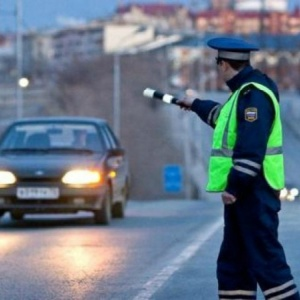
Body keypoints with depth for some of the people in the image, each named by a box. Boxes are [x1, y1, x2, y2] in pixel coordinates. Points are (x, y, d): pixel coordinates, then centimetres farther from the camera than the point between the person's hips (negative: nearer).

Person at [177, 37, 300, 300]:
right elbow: (225, 117, 40)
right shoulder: (243, 92, 16)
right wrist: (196, 105, 54)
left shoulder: (254, 94, -17)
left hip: (255, 191, -11)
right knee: (233, 260, 13)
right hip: (243, 190, 11)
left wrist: (235, 186, -26)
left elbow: (251, 149, -25)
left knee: (265, 258, -13)